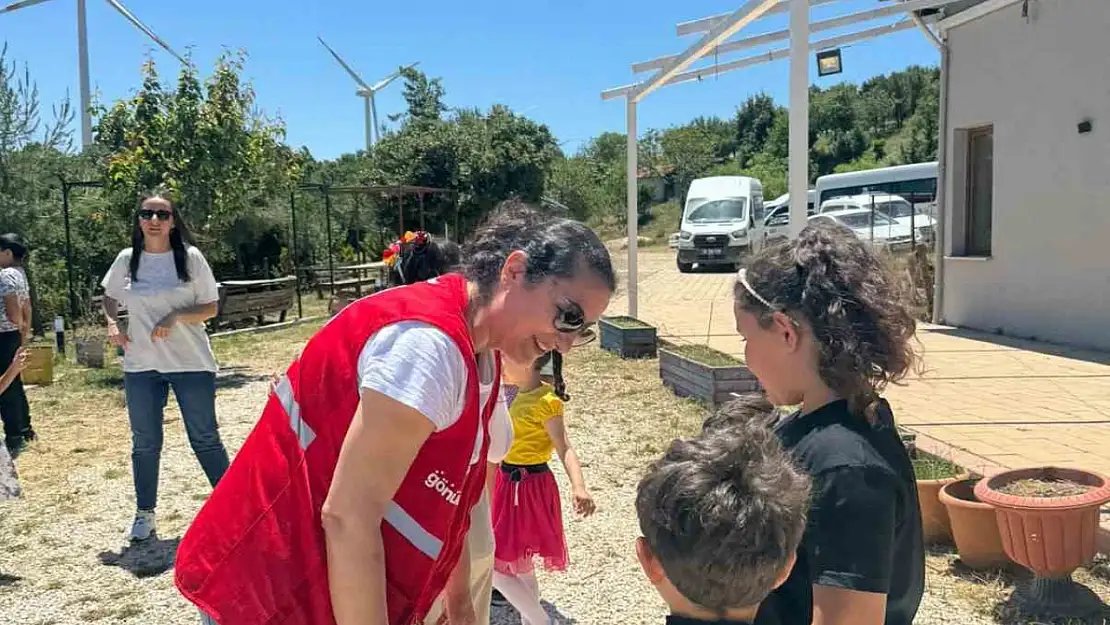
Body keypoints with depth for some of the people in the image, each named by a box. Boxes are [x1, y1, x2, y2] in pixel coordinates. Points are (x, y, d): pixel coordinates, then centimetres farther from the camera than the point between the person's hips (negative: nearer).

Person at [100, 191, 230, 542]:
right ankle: (145, 514, 25)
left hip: (191, 364, -3)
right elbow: (110, 297, 21)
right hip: (141, 367, 3)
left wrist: (175, 316, -18)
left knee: (205, 439, 3)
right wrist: (112, 324, 2)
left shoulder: (190, 257, -5)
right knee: (145, 443, 10)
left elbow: (211, 307, -3)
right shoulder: (127, 260, 3)